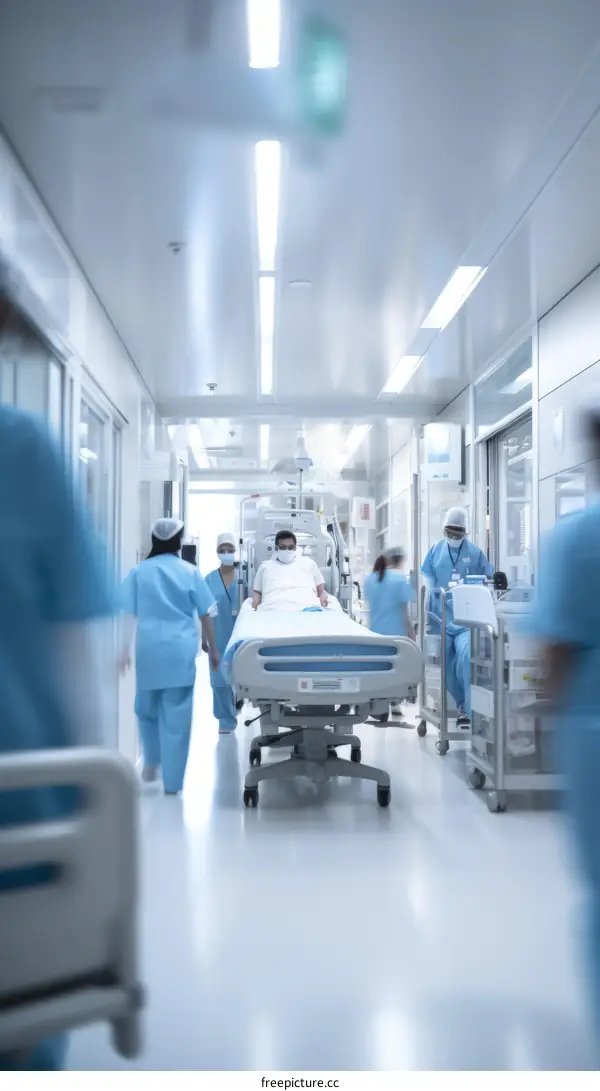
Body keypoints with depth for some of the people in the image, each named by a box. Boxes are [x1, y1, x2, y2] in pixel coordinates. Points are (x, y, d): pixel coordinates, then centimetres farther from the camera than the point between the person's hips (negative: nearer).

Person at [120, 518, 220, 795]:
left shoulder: (139, 572, 3)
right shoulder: (190, 572, 2)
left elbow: (129, 614, 1)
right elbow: (205, 615, 5)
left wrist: (125, 649, 7)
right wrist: (213, 648, 14)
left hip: (149, 649, 1)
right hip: (181, 650, -1)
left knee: (147, 708, 22)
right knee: (177, 715, 4)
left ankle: (151, 762, 25)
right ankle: (172, 781, 8)